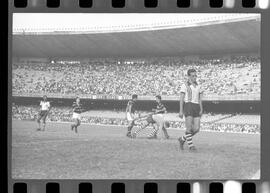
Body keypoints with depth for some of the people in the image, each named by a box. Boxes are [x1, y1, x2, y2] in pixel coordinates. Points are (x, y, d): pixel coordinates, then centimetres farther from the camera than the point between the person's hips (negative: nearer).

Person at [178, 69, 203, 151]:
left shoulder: (198, 86, 17)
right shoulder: (185, 85, 0)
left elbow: (200, 99, 14)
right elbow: (181, 99, -3)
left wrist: (201, 110, 1)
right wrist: (181, 111, -10)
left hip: (196, 107, 5)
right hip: (188, 106, -5)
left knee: (196, 129, -2)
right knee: (189, 128, -11)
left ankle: (182, 139, 18)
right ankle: (190, 145, 0)